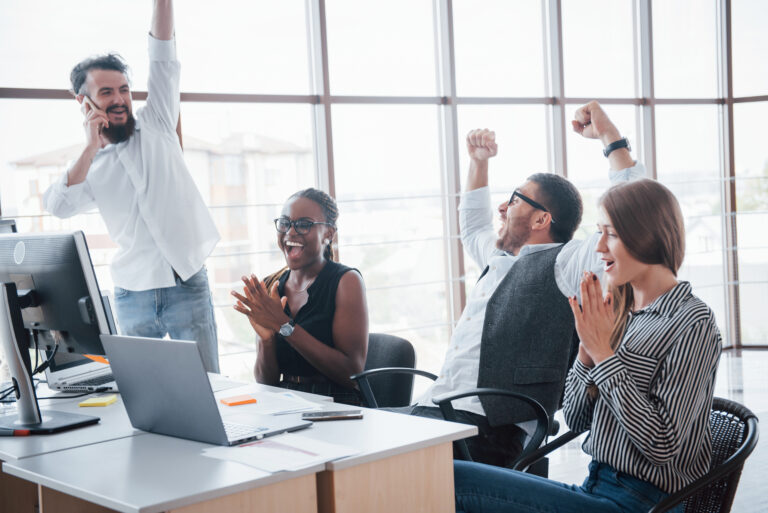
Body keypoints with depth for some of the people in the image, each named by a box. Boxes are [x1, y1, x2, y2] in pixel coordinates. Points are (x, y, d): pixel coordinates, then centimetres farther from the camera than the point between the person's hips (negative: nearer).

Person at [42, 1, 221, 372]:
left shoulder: (155, 126, 8)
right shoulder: (90, 167, 9)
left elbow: (163, 62, -1)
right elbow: (58, 206, -10)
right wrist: (91, 148, -12)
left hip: (187, 285, -1)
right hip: (133, 295, 1)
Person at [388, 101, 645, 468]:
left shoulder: (563, 262, 0)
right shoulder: (501, 258, 26)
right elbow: (473, 229, 48)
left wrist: (611, 137, -7)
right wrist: (478, 162, 41)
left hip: (485, 427, -9)